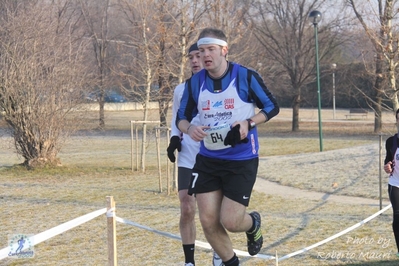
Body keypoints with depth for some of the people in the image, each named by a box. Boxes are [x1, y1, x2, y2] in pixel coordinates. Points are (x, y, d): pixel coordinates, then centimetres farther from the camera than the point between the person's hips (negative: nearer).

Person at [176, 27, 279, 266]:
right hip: (208, 160, 4)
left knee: (229, 222, -6)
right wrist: (189, 128, -17)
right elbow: (182, 117, 8)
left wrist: (248, 123, -19)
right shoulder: (194, 83, -1)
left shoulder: (246, 77, -11)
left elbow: (272, 107, -2)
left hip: (242, 161, -4)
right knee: (208, 222, -1)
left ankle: (253, 224, 31)